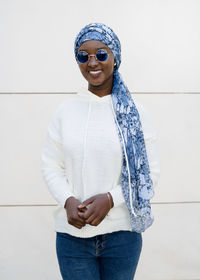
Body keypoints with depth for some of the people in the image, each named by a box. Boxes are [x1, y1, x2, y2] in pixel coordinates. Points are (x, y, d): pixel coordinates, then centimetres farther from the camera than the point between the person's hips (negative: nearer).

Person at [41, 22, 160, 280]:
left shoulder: (134, 111, -1)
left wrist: (110, 199, -15)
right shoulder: (65, 110, 2)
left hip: (122, 232, 0)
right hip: (71, 233, 1)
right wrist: (67, 201, -14)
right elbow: (50, 166, 4)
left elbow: (150, 172, -2)